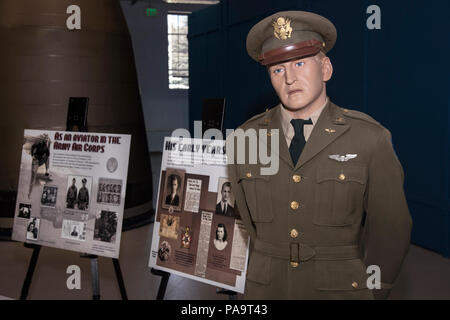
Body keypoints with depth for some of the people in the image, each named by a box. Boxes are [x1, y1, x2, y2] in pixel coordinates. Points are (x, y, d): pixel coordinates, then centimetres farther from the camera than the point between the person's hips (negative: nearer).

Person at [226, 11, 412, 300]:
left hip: (342, 288, -1)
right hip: (265, 290, 2)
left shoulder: (370, 140, -10)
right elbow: (238, 223, 5)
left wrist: (371, 292, 2)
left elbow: (390, 229, -3)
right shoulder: (243, 140, -3)